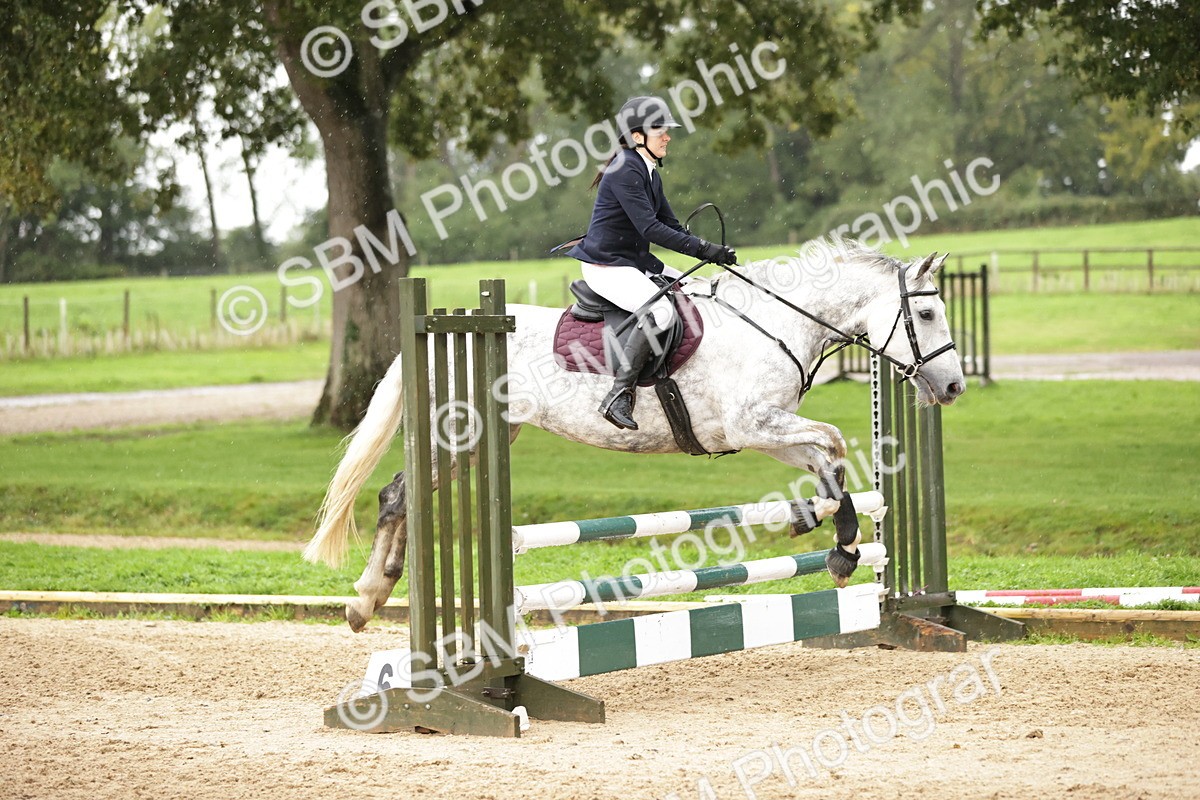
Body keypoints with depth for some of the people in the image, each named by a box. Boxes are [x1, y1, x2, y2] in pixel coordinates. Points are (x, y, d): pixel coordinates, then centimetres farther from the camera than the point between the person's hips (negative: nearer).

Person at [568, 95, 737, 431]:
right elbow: (650, 228, -25)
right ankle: (619, 396, -30)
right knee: (661, 311, -30)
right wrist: (703, 249, -26)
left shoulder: (649, 173, 13)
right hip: (606, 266, -11)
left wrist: (711, 252, 2)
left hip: (636, 262, 11)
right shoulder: (624, 171, -18)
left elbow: (671, 226, 17)